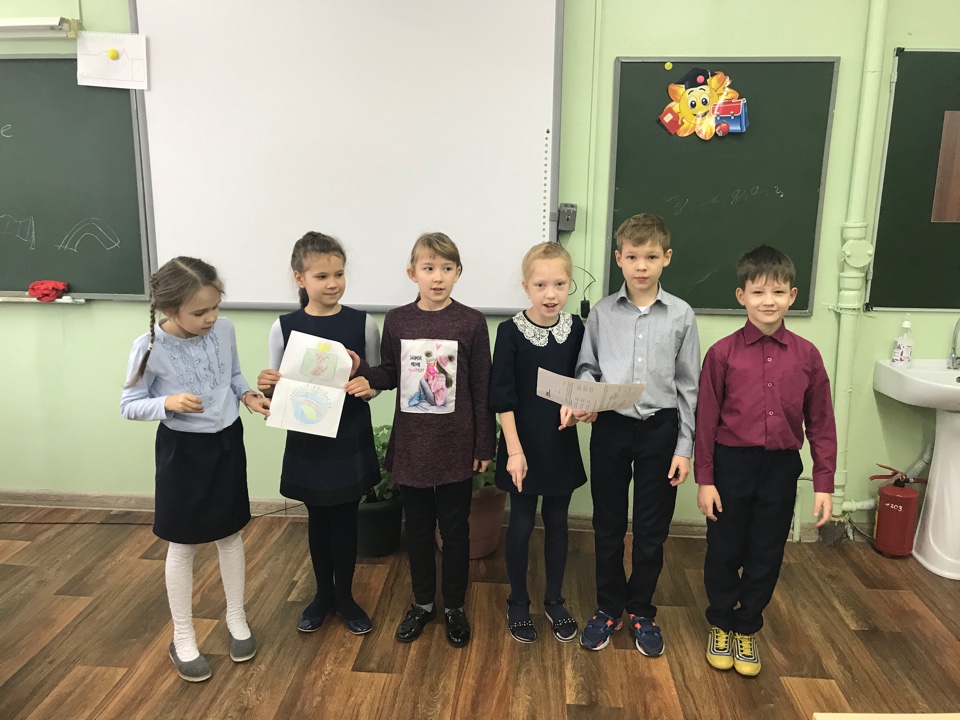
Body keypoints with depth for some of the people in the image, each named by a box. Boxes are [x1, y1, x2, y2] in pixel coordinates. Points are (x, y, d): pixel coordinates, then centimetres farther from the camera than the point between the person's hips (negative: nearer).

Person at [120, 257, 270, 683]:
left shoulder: (225, 330, -8)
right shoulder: (149, 348, -20)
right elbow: (129, 405, -10)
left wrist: (248, 396, -9)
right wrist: (168, 403, -28)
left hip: (227, 442, 4)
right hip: (183, 450, -4)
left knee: (230, 534, 17)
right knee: (183, 546, 10)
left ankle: (236, 620, 36)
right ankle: (182, 640, 28)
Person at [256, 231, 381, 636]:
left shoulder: (363, 325, -8)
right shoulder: (284, 328, -6)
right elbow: (277, 391, 0)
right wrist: (266, 387, -22)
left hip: (351, 441, 0)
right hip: (307, 442, 1)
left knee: (345, 518, 13)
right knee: (318, 519, 16)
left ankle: (345, 596, 34)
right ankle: (323, 593, 37)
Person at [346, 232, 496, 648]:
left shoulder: (471, 322, -8)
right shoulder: (397, 321, -2)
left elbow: (481, 388, -5)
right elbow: (390, 372, 9)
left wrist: (484, 445, -3)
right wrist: (365, 378, -14)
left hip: (455, 445, -2)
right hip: (410, 443, 2)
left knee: (455, 529, 11)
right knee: (417, 528, 16)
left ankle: (454, 606, 31)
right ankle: (422, 602, 36)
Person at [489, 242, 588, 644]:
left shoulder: (575, 329, -3)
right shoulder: (510, 331, -12)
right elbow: (502, 396, -12)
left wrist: (579, 407, -15)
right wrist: (514, 450, -15)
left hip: (562, 443, 3)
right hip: (523, 444, -3)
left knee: (556, 522, 16)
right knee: (522, 524, 10)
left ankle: (555, 601, 34)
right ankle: (518, 603, 29)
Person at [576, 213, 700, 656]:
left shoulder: (681, 315, -2)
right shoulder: (602, 313, -1)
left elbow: (688, 386, 0)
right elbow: (586, 368, 7)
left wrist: (684, 447, -2)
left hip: (660, 429, 0)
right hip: (611, 428, 1)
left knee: (652, 529, 11)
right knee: (608, 524, 12)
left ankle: (641, 611, 31)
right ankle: (608, 608, 31)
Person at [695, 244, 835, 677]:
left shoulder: (806, 355, -2)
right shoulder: (723, 353, -8)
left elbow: (820, 423, 2)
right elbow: (706, 420, -5)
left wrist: (824, 483, 1)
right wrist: (704, 479, -5)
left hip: (781, 467, 2)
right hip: (732, 464, -2)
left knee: (767, 555, 13)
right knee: (724, 551, 12)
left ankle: (747, 628, 35)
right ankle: (720, 624, 34)